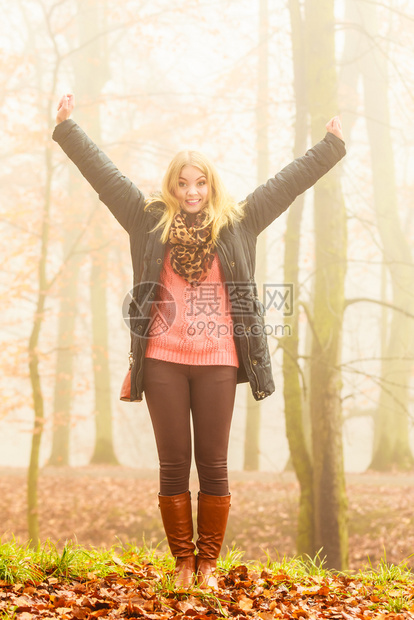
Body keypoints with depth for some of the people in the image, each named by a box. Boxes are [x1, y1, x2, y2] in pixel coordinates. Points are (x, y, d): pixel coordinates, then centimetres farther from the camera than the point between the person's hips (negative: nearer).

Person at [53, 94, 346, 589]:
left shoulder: (237, 223, 10)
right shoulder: (150, 219, 9)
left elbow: (290, 181, 15)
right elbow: (103, 173, 11)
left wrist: (332, 145, 17)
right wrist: (67, 127, 11)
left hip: (217, 361, 0)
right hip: (163, 360, 0)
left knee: (213, 465, 2)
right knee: (173, 465, 3)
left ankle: (208, 564, 11)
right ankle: (182, 563, 12)